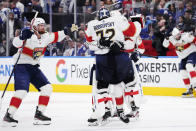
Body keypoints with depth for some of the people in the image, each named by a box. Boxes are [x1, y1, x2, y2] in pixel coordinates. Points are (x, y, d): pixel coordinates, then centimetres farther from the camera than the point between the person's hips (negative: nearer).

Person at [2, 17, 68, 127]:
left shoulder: (46, 36, 3)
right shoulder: (29, 37, -20)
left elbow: (56, 37, 19)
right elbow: (16, 43, -33)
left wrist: (65, 32, 2)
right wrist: (22, 37, -52)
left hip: (34, 67, 8)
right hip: (21, 66, -8)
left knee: (47, 88, 3)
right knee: (22, 91, -22)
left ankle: (39, 114, 8)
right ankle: (8, 115, -15)